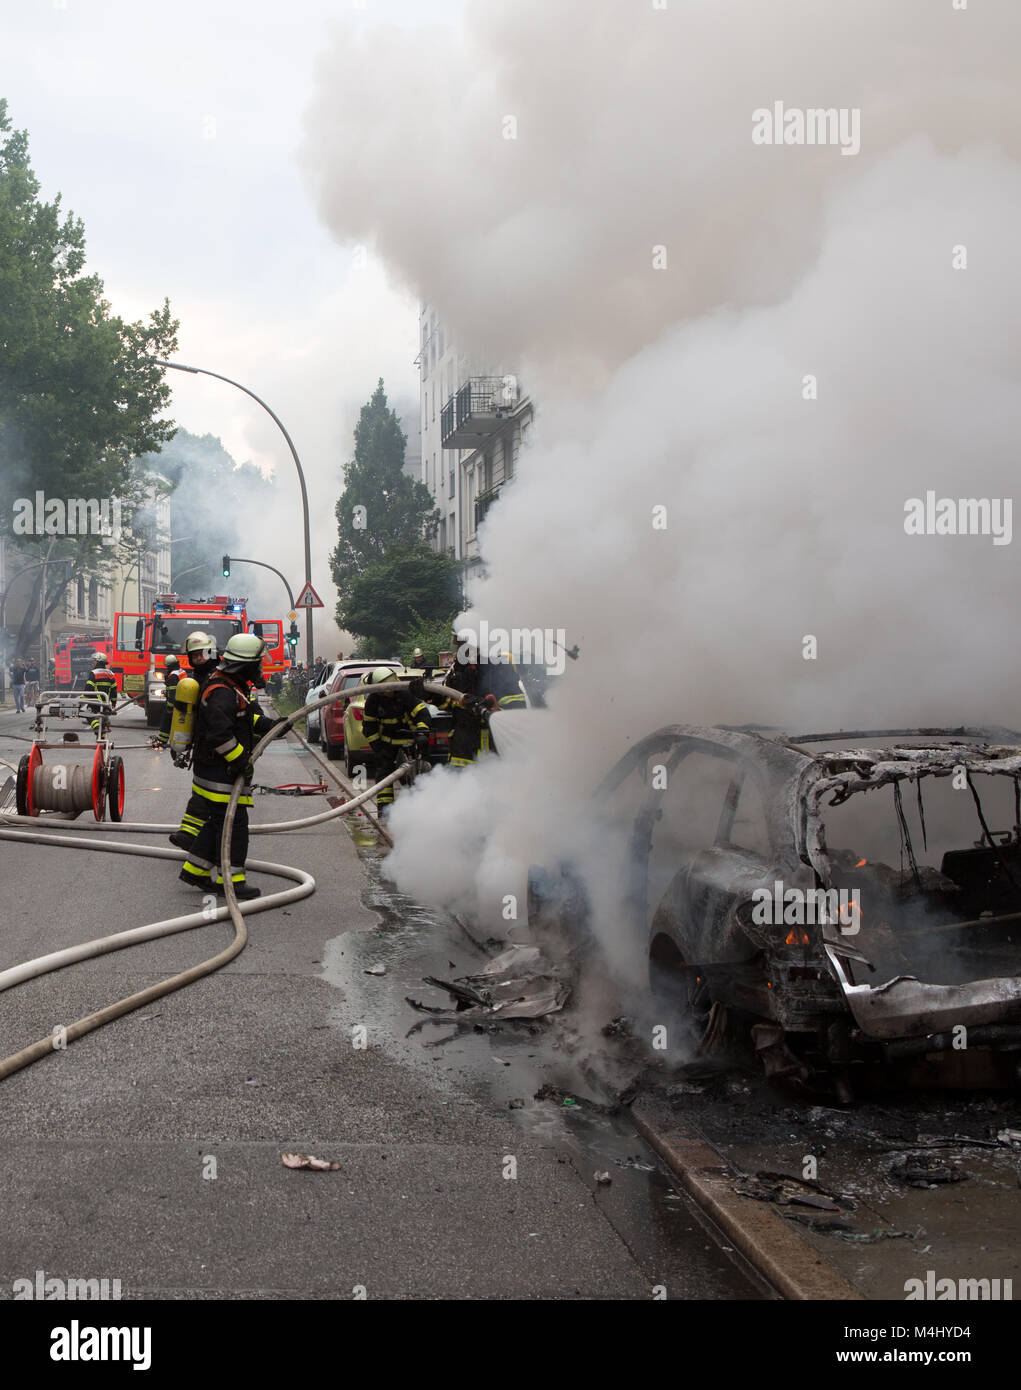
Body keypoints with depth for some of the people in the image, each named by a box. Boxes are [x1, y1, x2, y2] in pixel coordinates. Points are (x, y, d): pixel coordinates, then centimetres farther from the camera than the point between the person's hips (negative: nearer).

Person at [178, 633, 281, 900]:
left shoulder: (232, 688, 13)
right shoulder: (222, 693, -21)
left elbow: (247, 718, 23)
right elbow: (220, 733, -29)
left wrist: (269, 725, 9)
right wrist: (240, 760, -23)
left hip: (218, 770, 11)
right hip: (220, 772, -11)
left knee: (218, 821, 17)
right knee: (233, 823, -6)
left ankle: (195, 870, 25)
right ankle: (229, 880, -1)